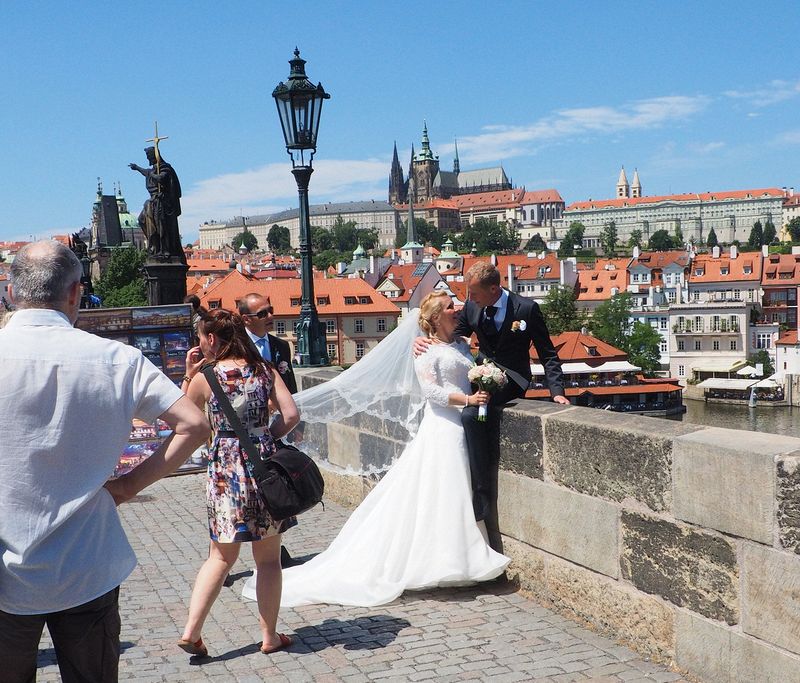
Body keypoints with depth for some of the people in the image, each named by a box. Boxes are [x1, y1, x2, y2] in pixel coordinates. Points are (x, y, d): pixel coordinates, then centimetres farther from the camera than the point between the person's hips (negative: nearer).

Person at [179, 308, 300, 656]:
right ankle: (270, 635, 19)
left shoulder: (205, 376, -5)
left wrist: (189, 375, 8)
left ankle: (191, 631, 9)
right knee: (268, 558, 11)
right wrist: (263, 439, 8)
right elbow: (291, 415, -4)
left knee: (221, 556, 14)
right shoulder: (265, 370, 2)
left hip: (225, 468, -1)